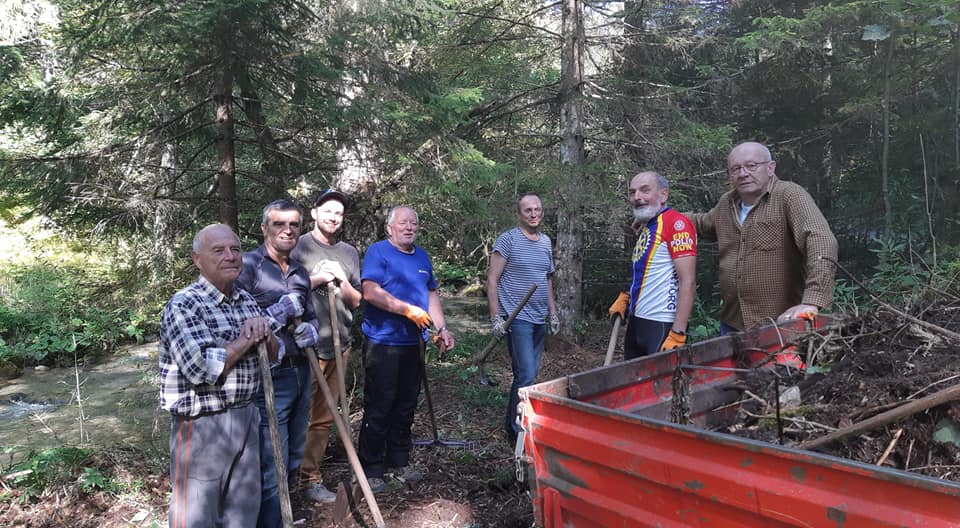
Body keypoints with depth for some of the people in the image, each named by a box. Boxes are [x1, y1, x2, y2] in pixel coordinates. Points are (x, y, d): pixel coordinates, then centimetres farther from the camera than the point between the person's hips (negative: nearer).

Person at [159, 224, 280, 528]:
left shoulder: (246, 300, 8)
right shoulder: (183, 305, -15)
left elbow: (274, 355, 12)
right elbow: (202, 369, -27)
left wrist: (264, 334, -10)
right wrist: (247, 339, -14)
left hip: (247, 418, 7)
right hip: (202, 425, -7)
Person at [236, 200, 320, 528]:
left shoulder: (301, 273, 13)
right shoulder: (247, 266, -11)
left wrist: (311, 330, 1)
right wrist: (277, 315, -20)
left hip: (301, 374, 8)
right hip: (267, 379, -8)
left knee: (293, 461, 21)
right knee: (271, 469, 0)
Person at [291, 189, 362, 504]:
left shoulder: (349, 253, 12)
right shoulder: (298, 247, -1)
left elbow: (357, 301, 12)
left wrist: (342, 282, -6)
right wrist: (315, 280, -14)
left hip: (339, 346, 5)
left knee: (324, 417, 9)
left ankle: (310, 478, 19)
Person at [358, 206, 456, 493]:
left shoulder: (422, 256, 14)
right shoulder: (378, 251, -9)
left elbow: (431, 294, 20)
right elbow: (371, 292, -21)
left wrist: (441, 328, 9)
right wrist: (409, 310, -20)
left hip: (413, 343, 7)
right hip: (382, 343, -7)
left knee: (406, 406, 15)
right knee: (378, 408, -1)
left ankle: (399, 461, 28)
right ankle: (371, 469, 10)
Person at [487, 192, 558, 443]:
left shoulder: (546, 242, 13)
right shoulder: (508, 239, -7)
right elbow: (492, 279, -8)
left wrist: (552, 312, 18)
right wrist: (495, 317, -13)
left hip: (539, 320, 7)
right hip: (517, 319, -7)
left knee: (530, 374, 11)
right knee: (526, 376, -10)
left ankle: (512, 422, 25)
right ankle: (517, 430, 4)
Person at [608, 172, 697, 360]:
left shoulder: (676, 223, -13)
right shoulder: (644, 227, 12)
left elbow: (688, 282, -18)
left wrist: (677, 335, -22)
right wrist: (625, 298, 8)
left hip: (662, 327, -8)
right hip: (636, 323, 8)